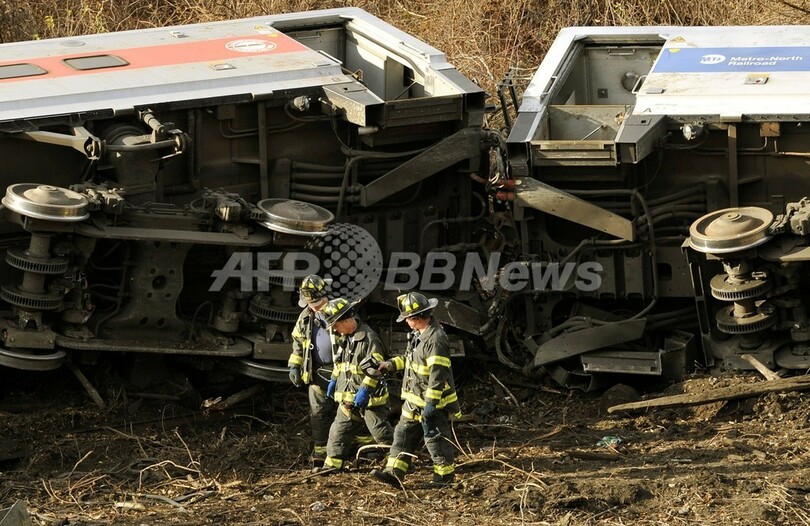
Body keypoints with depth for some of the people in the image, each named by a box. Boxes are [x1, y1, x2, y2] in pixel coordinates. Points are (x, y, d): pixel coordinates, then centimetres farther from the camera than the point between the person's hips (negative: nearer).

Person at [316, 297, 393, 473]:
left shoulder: (369, 338, -18)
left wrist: (365, 390, -24)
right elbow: (339, 362, 26)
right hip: (349, 397, 8)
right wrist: (334, 380, 27)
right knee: (339, 431, 9)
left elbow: (374, 368, -22)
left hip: (369, 397, -8)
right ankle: (333, 464, 15)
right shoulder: (345, 339, 11)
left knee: (381, 432, -4)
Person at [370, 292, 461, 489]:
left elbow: (438, 374, -26)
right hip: (415, 400, 10)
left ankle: (445, 476, 15)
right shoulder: (419, 334, 8)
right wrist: (392, 364, 16)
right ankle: (394, 472, 12)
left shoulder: (435, 340, -25)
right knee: (403, 434, 10)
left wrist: (431, 403, -26)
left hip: (433, 401, -10)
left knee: (435, 438, 2)